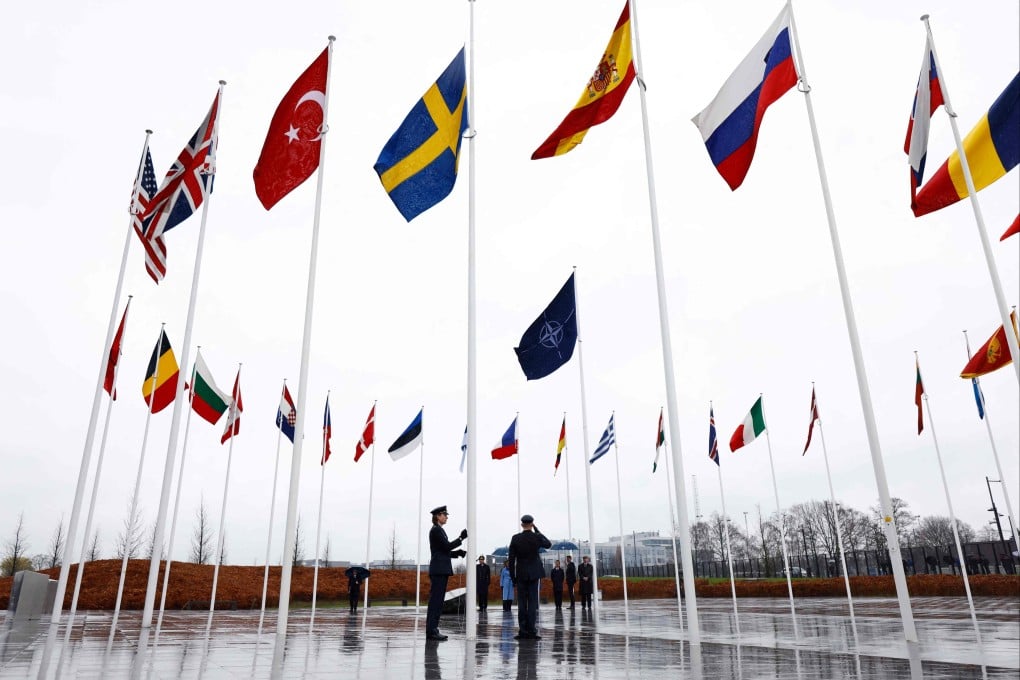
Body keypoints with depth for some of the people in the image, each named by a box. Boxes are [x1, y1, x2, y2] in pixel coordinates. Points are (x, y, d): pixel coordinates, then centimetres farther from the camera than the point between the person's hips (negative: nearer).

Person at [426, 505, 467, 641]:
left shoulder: (438, 530, 19)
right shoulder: (436, 530, -10)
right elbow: (447, 546, -16)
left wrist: (458, 553, 7)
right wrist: (461, 538, -9)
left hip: (440, 570, 10)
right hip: (439, 570, -10)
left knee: (437, 600, 9)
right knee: (436, 600, -9)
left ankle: (432, 630, 11)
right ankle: (432, 631, -8)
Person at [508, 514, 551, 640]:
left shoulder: (515, 538, -5)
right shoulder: (537, 537, -7)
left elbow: (511, 559, -4)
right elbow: (549, 544, 16)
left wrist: (512, 576, 4)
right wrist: (537, 530, 11)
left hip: (520, 575, 1)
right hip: (534, 574, 0)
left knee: (521, 603, 5)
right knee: (532, 602, 2)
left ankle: (523, 631, 5)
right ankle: (531, 631, -1)